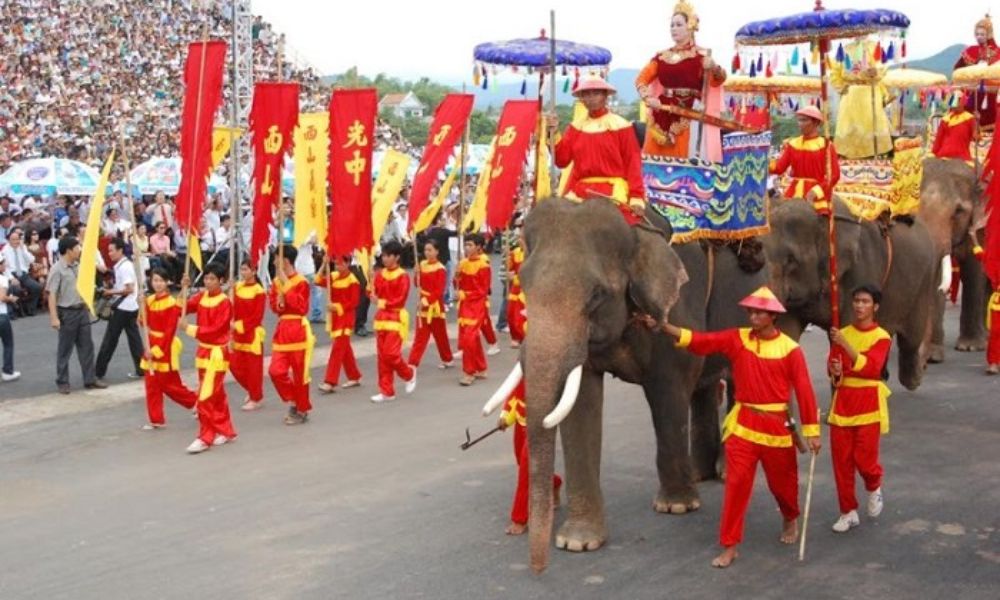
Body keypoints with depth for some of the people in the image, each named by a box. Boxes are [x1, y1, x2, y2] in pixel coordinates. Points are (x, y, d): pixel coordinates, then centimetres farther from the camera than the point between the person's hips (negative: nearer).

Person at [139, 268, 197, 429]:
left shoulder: (172, 303, -14)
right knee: (151, 384, 5)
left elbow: (170, 331, -16)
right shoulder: (149, 300, 6)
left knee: (169, 384, 1)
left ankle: (196, 401, 22)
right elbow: (145, 323, 1)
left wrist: (158, 350, -19)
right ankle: (156, 419, 11)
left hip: (166, 347, -7)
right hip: (152, 345, 7)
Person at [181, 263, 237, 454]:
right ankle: (226, 431, 27)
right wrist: (184, 289, -17)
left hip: (217, 353, -7)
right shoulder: (201, 296, 6)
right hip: (203, 351, 7)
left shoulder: (225, 302, -15)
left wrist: (190, 329, -21)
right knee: (217, 395, 16)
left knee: (206, 397, -8)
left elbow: (215, 330, -20)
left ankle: (205, 438, -1)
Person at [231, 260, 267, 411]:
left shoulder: (259, 291, -14)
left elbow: (257, 316, -16)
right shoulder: (238, 287, 5)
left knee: (253, 367, 1)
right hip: (238, 333, 7)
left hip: (253, 333, -7)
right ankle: (252, 390, 30)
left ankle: (256, 398, 15)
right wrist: (233, 324, -7)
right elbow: (234, 309, 9)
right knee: (235, 365, 9)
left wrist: (240, 325, -20)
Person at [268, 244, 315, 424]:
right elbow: (274, 305, 15)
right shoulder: (276, 282, 8)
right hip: (282, 329, 6)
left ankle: (302, 410, 16)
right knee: (276, 371, -1)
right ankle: (293, 402, 18)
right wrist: (279, 303, -9)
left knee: (299, 374, 2)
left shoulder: (301, 282, -12)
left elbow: (302, 307, -21)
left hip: (298, 330, -6)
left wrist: (286, 286, -21)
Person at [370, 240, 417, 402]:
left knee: (391, 354, -13)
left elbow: (400, 300, -16)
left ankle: (409, 374, 16)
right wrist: (372, 293, -13)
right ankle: (387, 391, 12)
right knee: (382, 356, 6)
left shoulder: (402, 276, -11)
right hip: (381, 317, 6)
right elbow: (375, 293, 8)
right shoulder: (379, 274, 7)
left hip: (396, 318, -6)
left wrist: (383, 303, -19)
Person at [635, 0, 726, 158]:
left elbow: (717, 81, -14)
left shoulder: (700, 56, 0)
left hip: (682, 117, -4)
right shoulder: (662, 56, 13)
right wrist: (648, 98, -10)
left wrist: (714, 68, -36)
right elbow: (641, 79, 9)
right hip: (659, 115, 4)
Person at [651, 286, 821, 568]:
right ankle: (730, 546, 3)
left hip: (776, 425, -1)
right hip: (743, 423, 1)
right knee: (736, 482, -4)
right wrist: (665, 326, -21)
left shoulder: (790, 349, -8)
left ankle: (790, 520, 47)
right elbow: (699, 341, -8)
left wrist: (811, 431, -8)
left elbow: (804, 391, -7)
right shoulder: (737, 339, -1)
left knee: (782, 480, 15)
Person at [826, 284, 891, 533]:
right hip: (842, 402, 3)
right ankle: (848, 512, 16)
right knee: (841, 459, 3)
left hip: (869, 403, -3)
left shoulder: (881, 337, -6)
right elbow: (832, 367, 5)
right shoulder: (842, 334, 7)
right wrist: (835, 372, -20)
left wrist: (845, 345, -31)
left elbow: (871, 367, -21)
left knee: (864, 457, -6)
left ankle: (874, 488, 29)